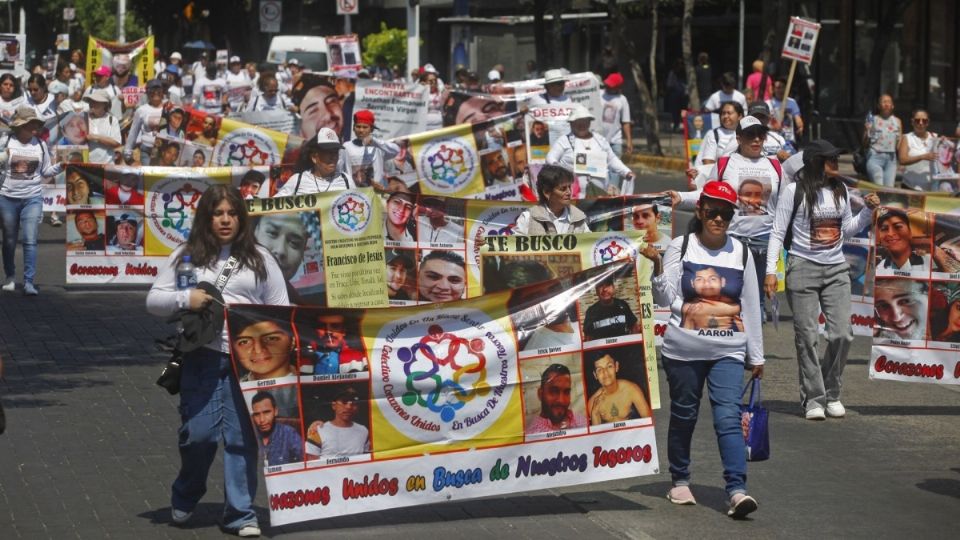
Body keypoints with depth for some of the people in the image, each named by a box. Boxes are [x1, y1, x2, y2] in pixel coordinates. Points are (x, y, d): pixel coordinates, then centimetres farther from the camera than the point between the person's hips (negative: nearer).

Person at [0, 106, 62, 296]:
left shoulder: (40, 144, 2)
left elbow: (46, 171, 8)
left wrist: (60, 166, -8)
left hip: (33, 198, 0)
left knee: (30, 240, -10)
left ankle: (29, 282, -10)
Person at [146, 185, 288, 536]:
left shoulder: (259, 259, 11)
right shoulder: (185, 256, 9)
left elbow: (280, 309, 12)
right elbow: (153, 300, 8)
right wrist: (185, 299, -10)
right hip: (202, 357, -1)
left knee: (242, 436, -1)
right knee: (199, 432, -4)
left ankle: (241, 514, 8)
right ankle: (185, 499, 24)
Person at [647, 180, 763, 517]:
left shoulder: (741, 253, 6)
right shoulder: (680, 247, 0)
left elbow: (751, 307, 10)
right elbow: (665, 299, -4)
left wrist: (756, 356, 12)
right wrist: (657, 267, -22)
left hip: (728, 351, 1)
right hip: (683, 350, 0)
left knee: (728, 417, -12)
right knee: (683, 415, 10)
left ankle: (737, 490, -20)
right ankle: (680, 481, 28)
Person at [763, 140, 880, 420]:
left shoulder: (841, 190, 10)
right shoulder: (795, 191, -4)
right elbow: (778, 233, -1)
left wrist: (868, 211, 4)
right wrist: (771, 270, -8)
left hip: (836, 270, 4)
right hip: (803, 268, -4)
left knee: (842, 333, -4)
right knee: (807, 336, -4)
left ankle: (831, 394, 13)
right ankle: (813, 399, 4)